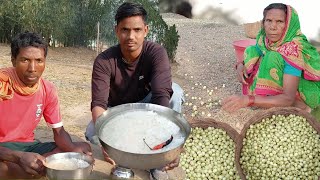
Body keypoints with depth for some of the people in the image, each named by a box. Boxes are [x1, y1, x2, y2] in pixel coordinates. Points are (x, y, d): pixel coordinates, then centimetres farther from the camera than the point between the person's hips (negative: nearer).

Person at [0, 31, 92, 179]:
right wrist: (19, 156, -38)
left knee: (84, 149, -10)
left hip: (28, 146, 7)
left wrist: (74, 149, -19)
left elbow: (58, 131, 4)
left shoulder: (48, 90, -2)